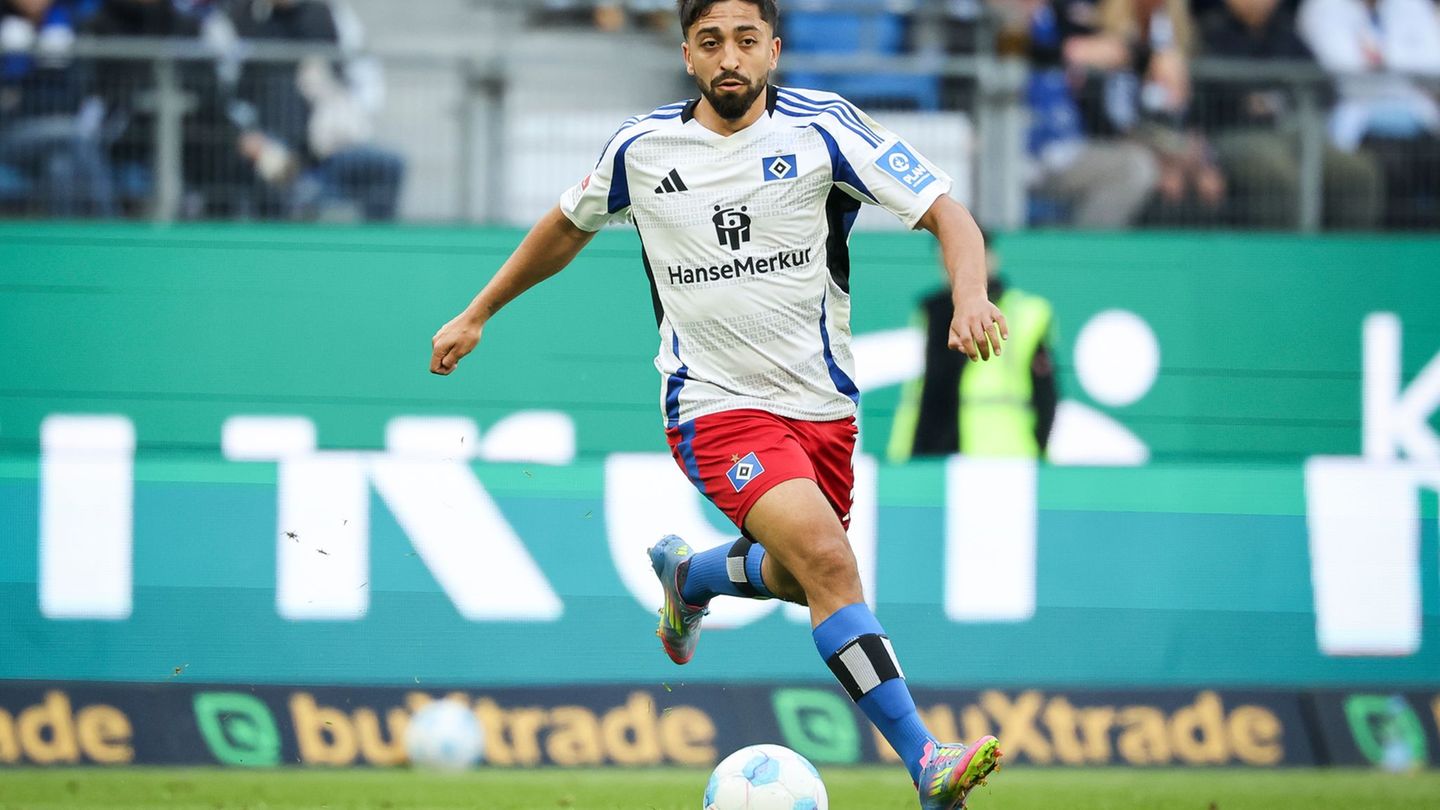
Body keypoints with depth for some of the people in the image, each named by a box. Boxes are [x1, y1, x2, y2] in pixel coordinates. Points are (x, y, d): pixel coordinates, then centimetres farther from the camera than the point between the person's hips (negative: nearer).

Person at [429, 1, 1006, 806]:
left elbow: (946, 212, -11)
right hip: (717, 405, -3)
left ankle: (688, 574, 51)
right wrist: (477, 314, 25)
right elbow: (568, 226, 19)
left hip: (822, 403, 3)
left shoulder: (820, 127, -7)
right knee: (827, 559, -24)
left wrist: (971, 296, -31)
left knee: (798, 580, 17)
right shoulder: (641, 148, -2)